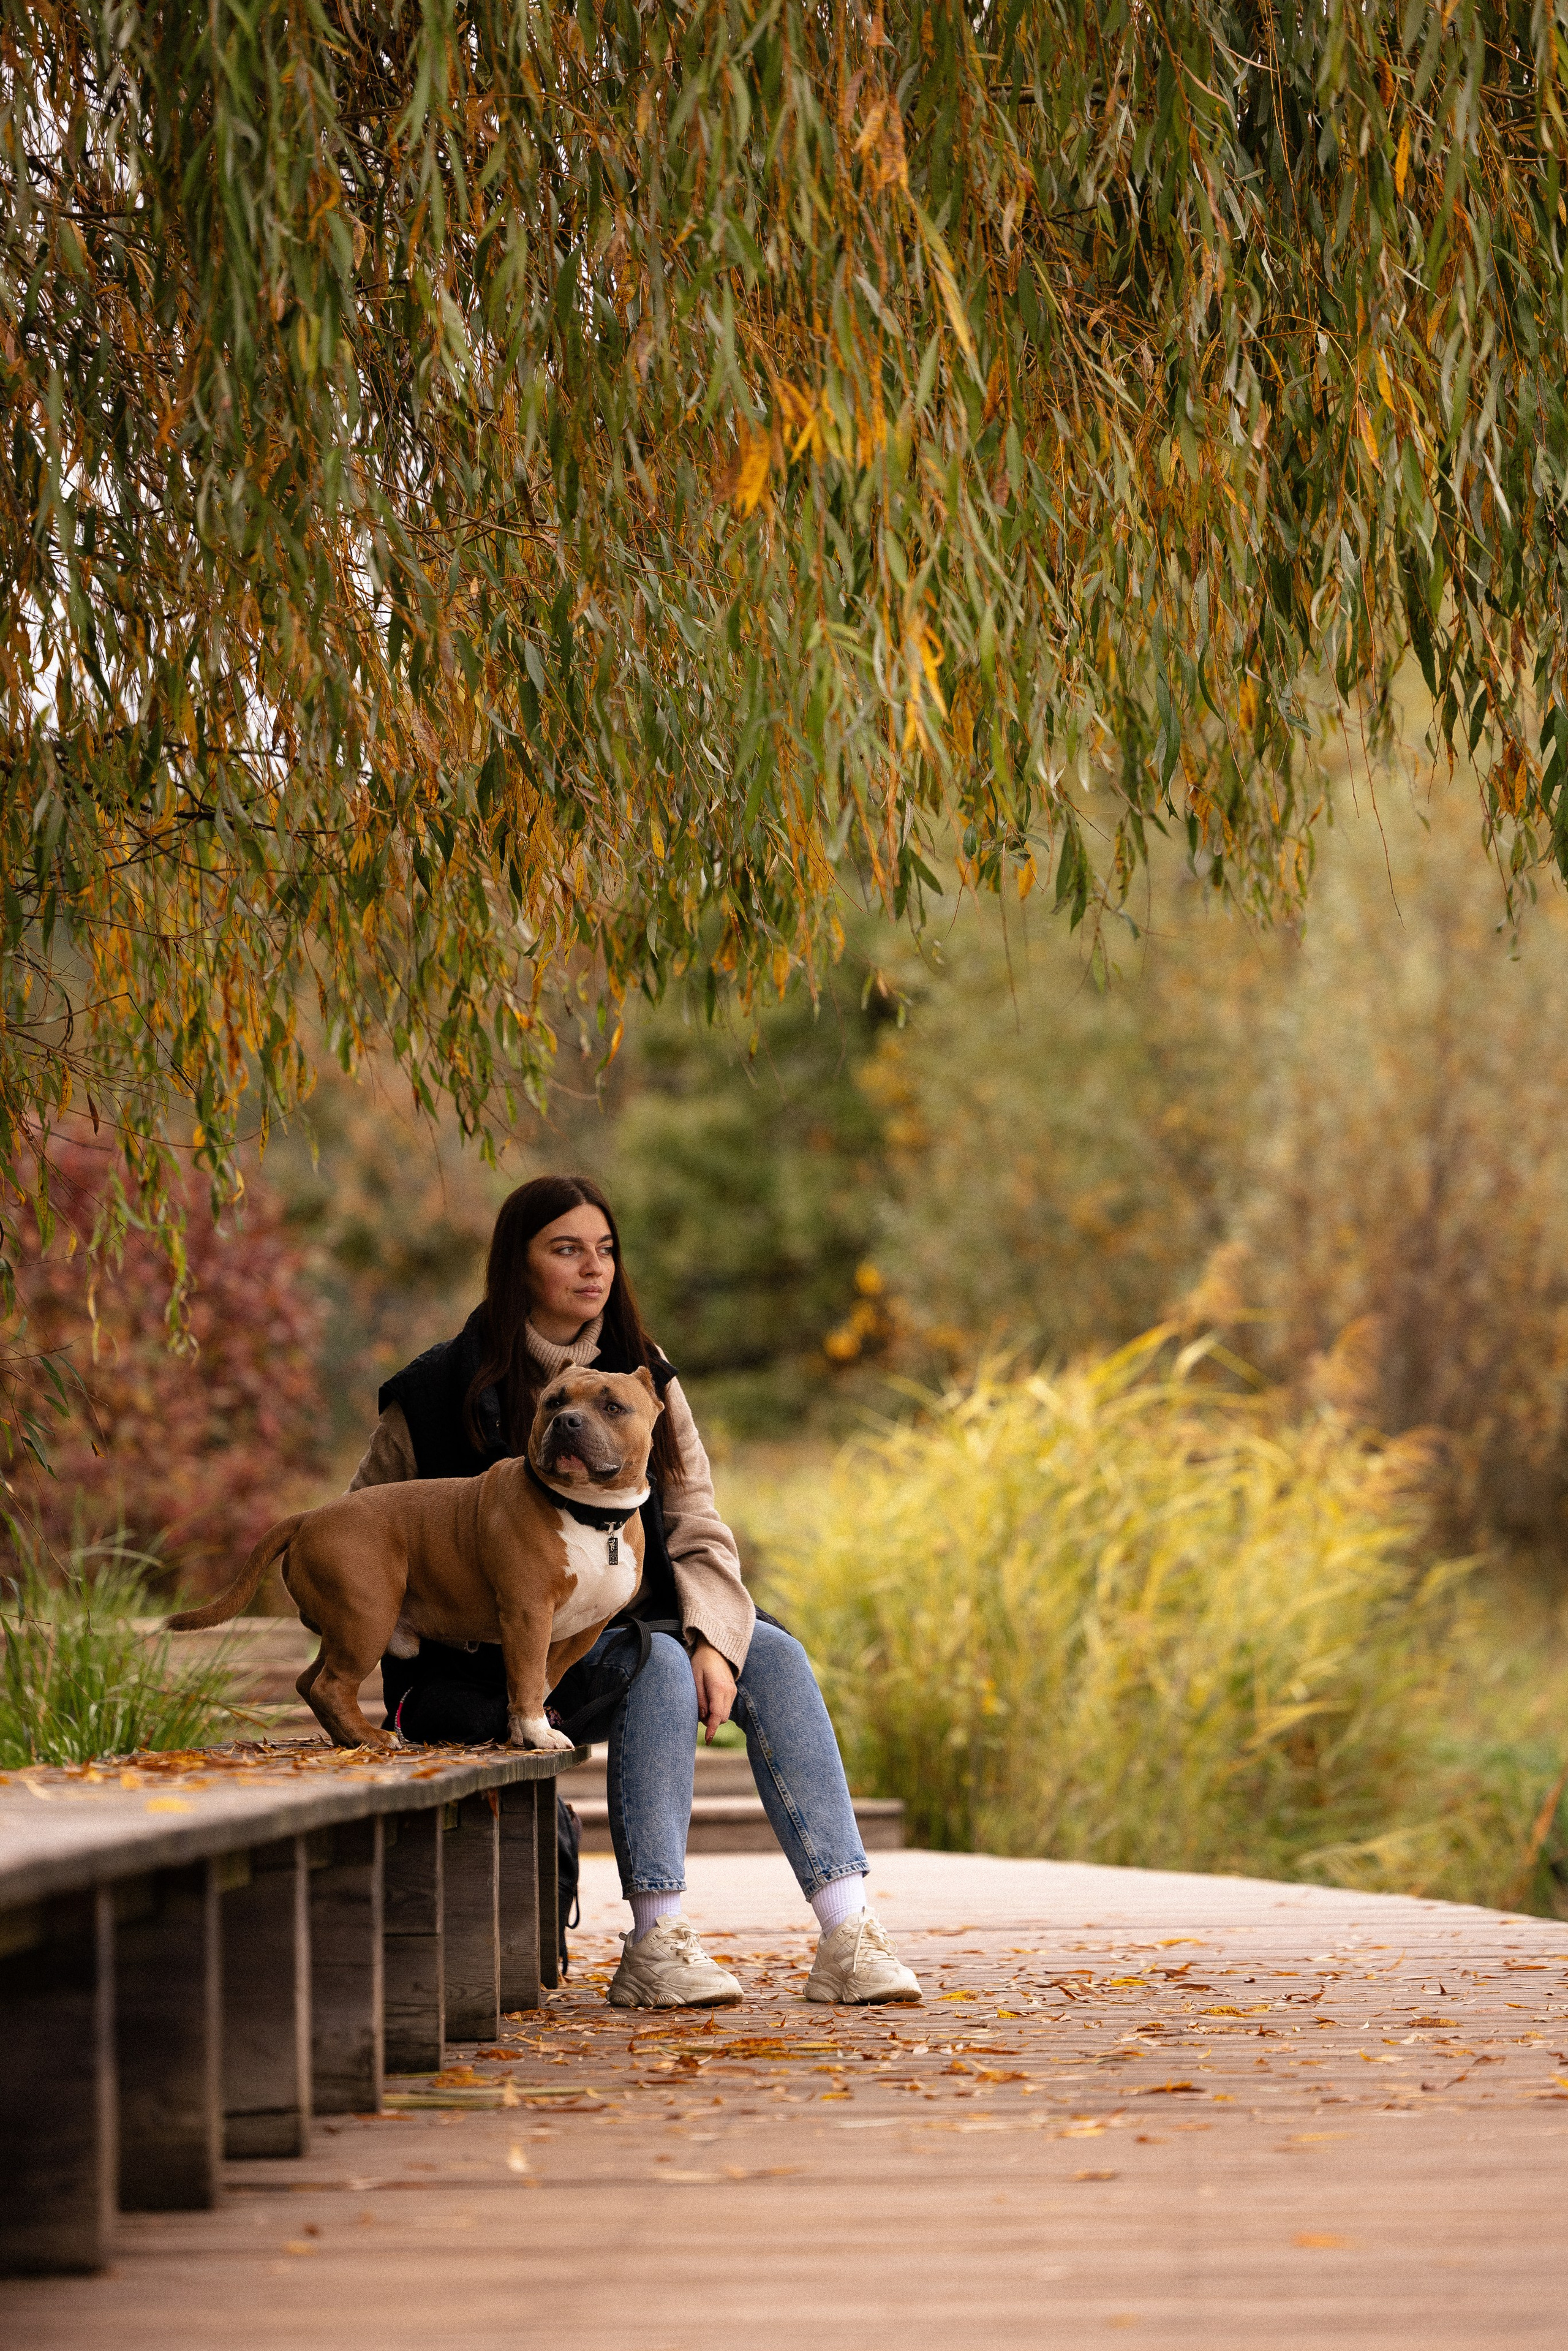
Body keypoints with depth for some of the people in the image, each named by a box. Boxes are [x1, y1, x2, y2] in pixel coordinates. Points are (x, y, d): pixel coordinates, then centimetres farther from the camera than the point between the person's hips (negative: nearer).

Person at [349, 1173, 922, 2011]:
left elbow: (696, 1527, 3)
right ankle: (654, 1948, -35)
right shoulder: (443, 1391, -3)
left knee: (773, 1655, -20)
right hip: (498, 1663, -5)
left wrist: (714, 1641, -16)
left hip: (629, 1628, 5)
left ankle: (847, 1933, -27)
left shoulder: (643, 1380, 10)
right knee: (657, 1663, -32)